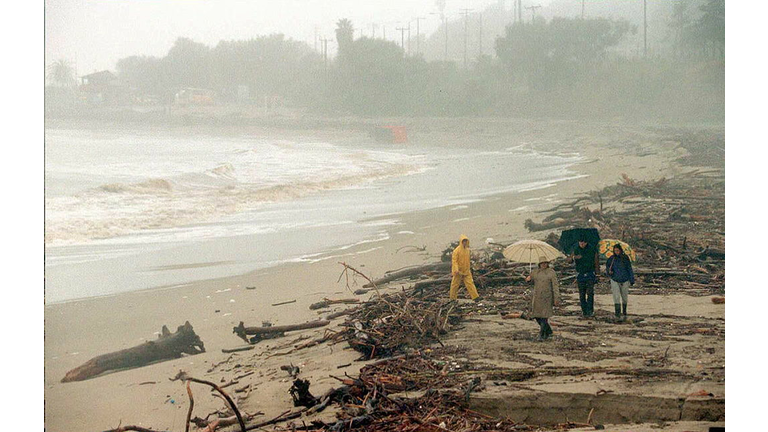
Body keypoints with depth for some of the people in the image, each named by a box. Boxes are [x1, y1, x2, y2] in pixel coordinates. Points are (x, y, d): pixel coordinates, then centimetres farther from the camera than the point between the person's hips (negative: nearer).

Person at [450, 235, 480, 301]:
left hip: (466, 271, 5)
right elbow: (454, 261, -18)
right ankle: (453, 298, 19)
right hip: (459, 272, -5)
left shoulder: (467, 250, 7)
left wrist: (469, 268, 23)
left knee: (470, 283, -4)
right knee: (455, 284, 6)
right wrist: (456, 270, -28)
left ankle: (475, 296, -8)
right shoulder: (456, 250, -14)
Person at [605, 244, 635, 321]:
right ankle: (618, 314, -16)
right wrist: (609, 272, -19)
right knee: (616, 297, -13)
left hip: (625, 280, 1)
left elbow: (629, 269, 0)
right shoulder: (611, 259, -5)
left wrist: (632, 280, 0)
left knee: (624, 298, 12)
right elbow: (607, 269, 4)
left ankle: (624, 313, 30)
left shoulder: (625, 258, -6)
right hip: (615, 280, -1)